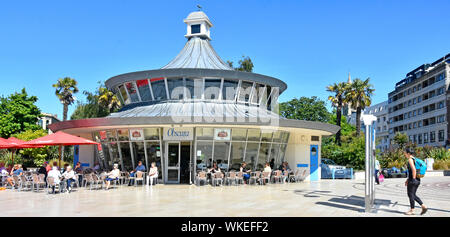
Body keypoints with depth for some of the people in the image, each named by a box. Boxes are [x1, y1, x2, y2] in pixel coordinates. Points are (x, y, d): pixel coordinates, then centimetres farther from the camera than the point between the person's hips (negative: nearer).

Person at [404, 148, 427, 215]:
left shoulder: (410, 159, -14)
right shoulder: (415, 159, 14)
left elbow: (414, 170, -25)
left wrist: (413, 179, -17)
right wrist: (408, 179, 23)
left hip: (412, 181, -9)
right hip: (417, 180, 9)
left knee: (411, 195, 3)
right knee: (413, 195, 17)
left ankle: (412, 210, 12)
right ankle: (424, 206, 11)